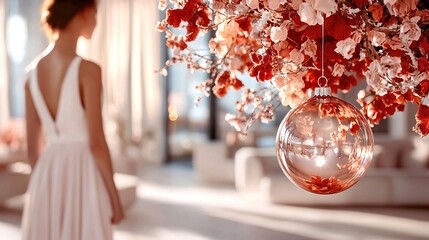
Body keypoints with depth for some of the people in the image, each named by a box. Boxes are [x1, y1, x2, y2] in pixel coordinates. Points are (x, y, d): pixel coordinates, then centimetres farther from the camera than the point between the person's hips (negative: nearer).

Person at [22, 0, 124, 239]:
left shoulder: (34, 70, 5)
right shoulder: (87, 69, -15)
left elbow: (33, 144, 9)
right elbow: (96, 142, -15)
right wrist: (115, 194, -6)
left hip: (47, 175, 6)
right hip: (82, 173, -6)